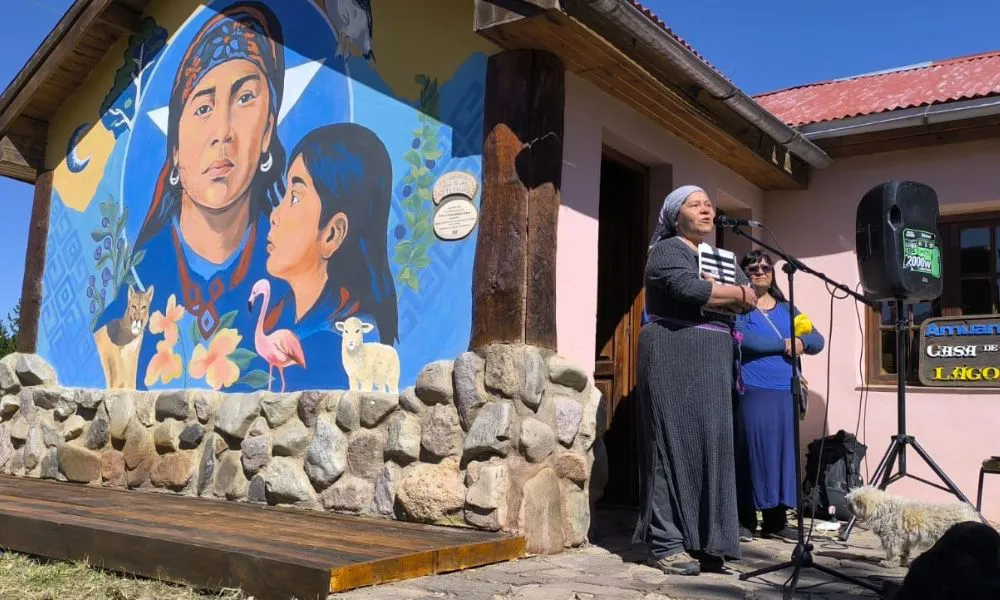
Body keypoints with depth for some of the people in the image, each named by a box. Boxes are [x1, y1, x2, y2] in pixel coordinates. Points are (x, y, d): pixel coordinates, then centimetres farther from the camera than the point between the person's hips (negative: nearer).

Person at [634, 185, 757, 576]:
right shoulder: (667, 250, -1)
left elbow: (749, 297, 10)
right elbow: (688, 288, -21)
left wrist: (723, 292, -9)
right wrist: (733, 293, -7)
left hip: (713, 361, 7)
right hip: (674, 356, -7)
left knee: (710, 443, 3)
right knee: (674, 443, -8)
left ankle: (701, 540, 8)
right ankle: (666, 544, -4)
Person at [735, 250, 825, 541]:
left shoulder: (787, 309, 21)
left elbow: (817, 340, 11)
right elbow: (743, 339, -16)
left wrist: (801, 342, -11)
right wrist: (784, 344, -10)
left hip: (787, 392, 5)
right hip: (752, 392, -5)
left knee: (783, 453, 3)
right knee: (753, 452, -9)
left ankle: (776, 520, 9)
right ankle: (745, 520, -2)